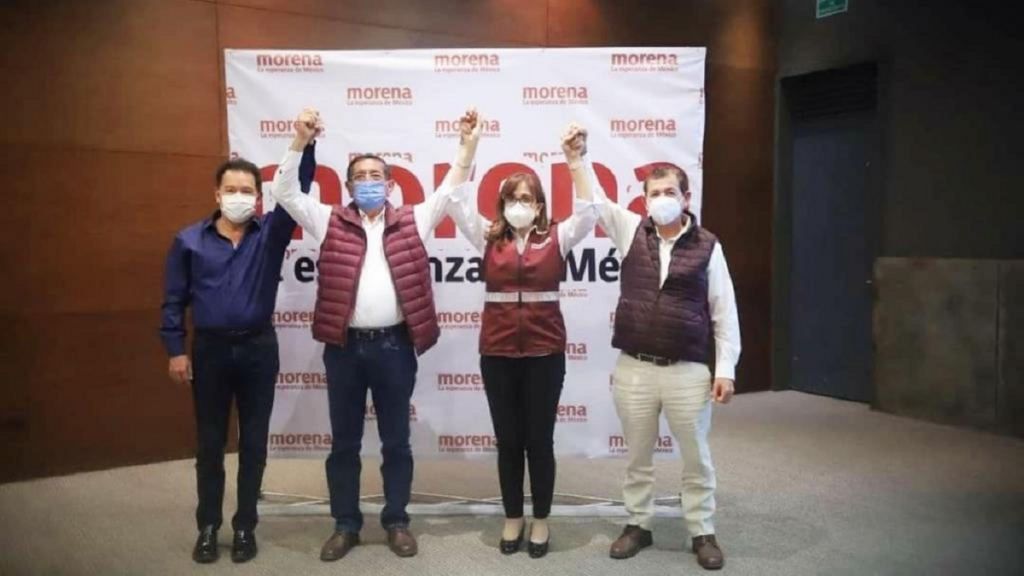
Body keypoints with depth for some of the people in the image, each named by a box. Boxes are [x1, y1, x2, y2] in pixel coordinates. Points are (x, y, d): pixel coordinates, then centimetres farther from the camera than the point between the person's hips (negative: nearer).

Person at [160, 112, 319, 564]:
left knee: (254, 442, 8)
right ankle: (208, 527, 23)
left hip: (258, 348, 0)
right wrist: (176, 350, -1)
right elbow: (174, 300, 4)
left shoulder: (271, 234, 1)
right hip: (209, 349, 0)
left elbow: (296, 193, -11)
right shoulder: (189, 240, 2)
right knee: (209, 443, 10)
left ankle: (245, 527, 21)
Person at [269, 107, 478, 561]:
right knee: (344, 441, 10)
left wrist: (467, 145, -7)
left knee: (396, 441, 10)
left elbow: (449, 191, 5)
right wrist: (300, 142, -10)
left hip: (394, 345, 0)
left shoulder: (412, 222, 7)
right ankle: (345, 525, 24)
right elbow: (285, 193, 1)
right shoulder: (330, 223, 6)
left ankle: (396, 521, 24)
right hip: (344, 346, 0)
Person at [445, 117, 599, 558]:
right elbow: (455, 200, -1)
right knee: (507, 440, 11)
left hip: (544, 352, -1)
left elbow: (588, 212, -10)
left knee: (539, 439, 7)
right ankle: (513, 517, 27)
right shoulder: (488, 238, 6)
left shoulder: (556, 238, 3)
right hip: (497, 353, 2)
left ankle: (540, 520, 23)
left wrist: (575, 161, -19)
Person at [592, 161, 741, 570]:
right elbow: (593, 199, 0)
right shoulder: (630, 231, 4)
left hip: (688, 372, -1)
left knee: (696, 458, 10)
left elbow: (724, 312, 0)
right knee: (637, 457, 14)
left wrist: (725, 369, -4)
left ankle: (703, 533, 26)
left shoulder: (708, 246, -1)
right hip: (633, 369, 2)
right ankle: (638, 525, 31)